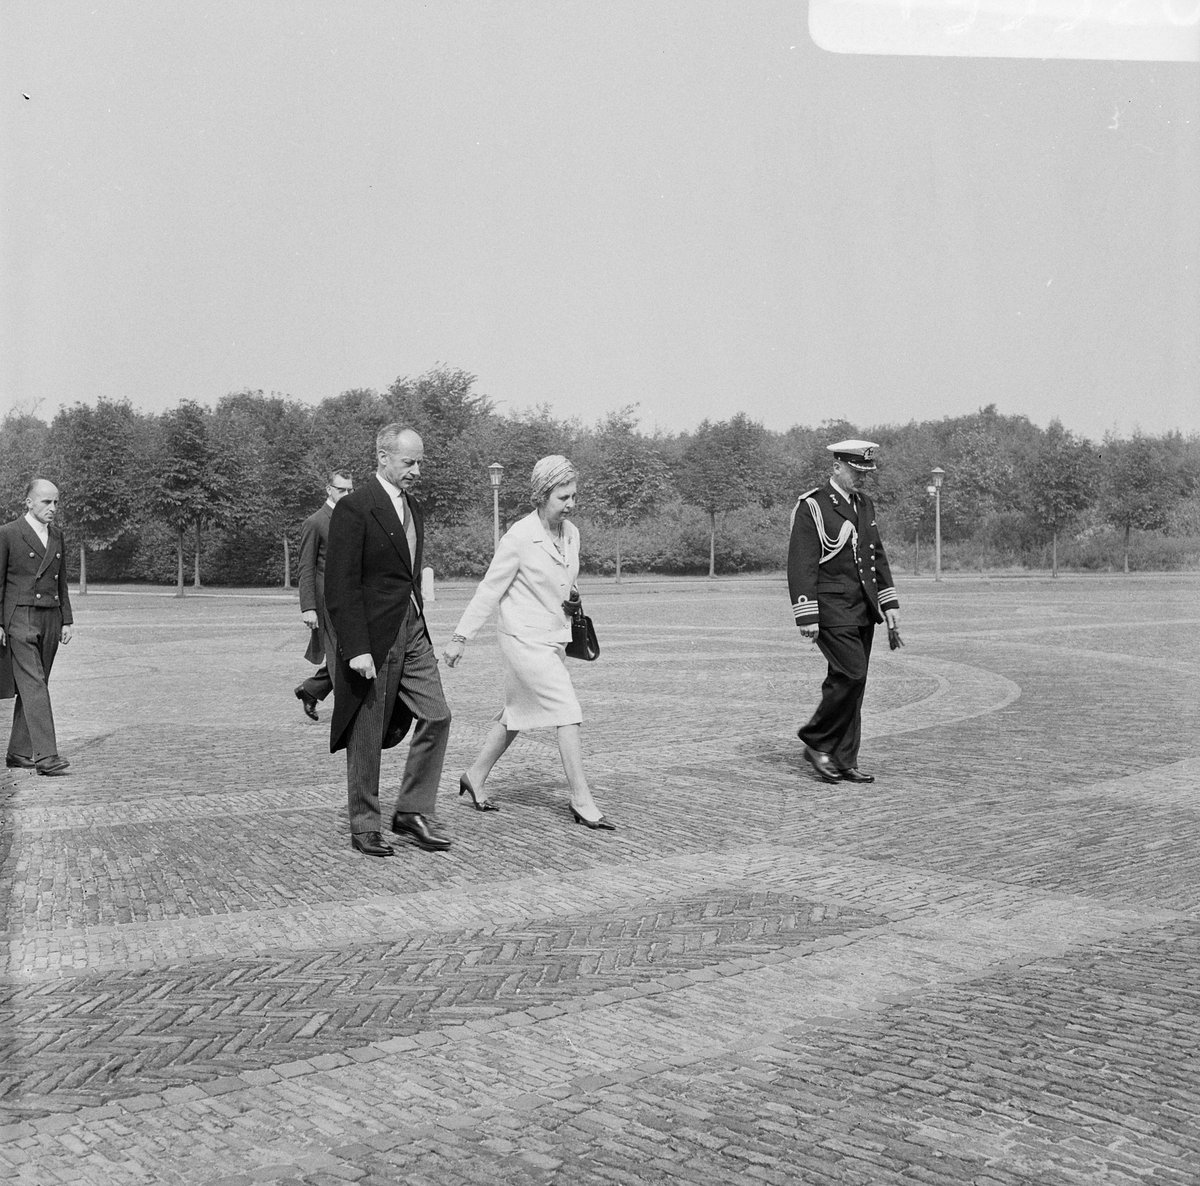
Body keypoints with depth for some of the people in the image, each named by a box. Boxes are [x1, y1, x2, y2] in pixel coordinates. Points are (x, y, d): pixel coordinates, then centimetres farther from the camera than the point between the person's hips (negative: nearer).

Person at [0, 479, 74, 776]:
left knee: (33, 686, 9)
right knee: (34, 685, -13)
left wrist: (66, 621, 12)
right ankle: (45, 755, -19)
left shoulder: (57, 537, 14)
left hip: (50, 618, 6)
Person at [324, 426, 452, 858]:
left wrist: (419, 625, 18)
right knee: (366, 736, 3)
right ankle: (364, 826, 16)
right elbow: (340, 586, -17)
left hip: (413, 631, 7)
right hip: (373, 637, -7)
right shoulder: (353, 509, -13)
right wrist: (356, 649, -21)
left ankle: (413, 812, 12)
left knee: (436, 716, 1)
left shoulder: (413, 508, 13)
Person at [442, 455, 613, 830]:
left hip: (554, 640, 8)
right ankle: (582, 802, -4)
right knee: (568, 713, -11)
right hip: (525, 639, -8)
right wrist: (461, 637, -9)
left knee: (517, 714, 17)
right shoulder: (519, 538, -16)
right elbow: (489, 589, -11)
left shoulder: (571, 533, 5)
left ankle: (475, 776, 34)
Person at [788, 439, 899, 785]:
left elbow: (877, 555, 21)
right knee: (851, 675, -16)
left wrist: (889, 602, 13)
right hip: (832, 607, -7)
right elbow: (801, 564, -13)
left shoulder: (864, 504, 16)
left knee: (853, 683, 6)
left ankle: (843, 762, 12)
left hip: (863, 609, 7)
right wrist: (807, 616, -18)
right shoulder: (812, 505, -8)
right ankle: (816, 742, 2)